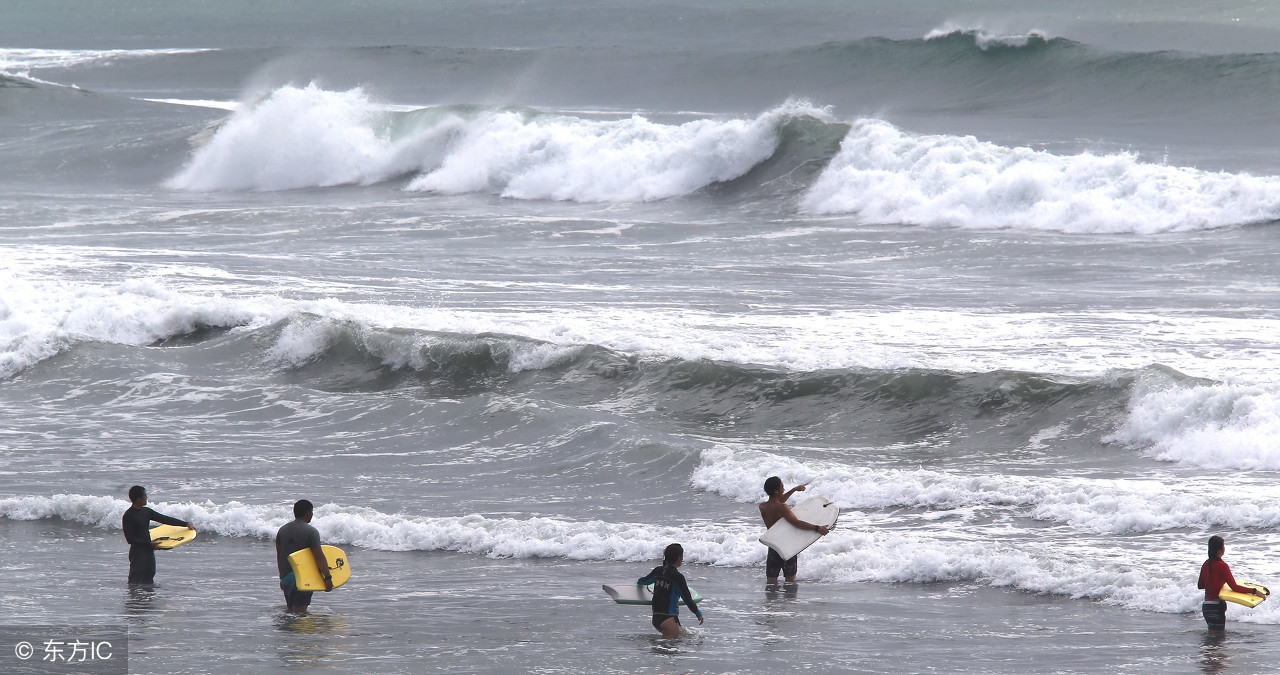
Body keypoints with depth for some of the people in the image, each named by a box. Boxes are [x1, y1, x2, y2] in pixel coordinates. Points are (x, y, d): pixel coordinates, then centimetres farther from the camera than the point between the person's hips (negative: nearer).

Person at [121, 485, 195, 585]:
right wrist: (148, 543, -19)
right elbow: (130, 539, -15)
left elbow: (164, 519, 14)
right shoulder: (128, 516, -12)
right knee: (135, 581, -10)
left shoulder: (146, 511, 10)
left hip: (149, 551, 8)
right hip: (137, 552, -8)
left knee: (149, 581, 9)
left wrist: (186, 524, 13)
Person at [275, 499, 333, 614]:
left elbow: (279, 556, 14)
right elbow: (319, 557, -16)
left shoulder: (282, 530, 8)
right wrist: (327, 578, -15)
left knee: (291, 611, 17)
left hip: (285, 577, 6)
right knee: (300, 612, -6)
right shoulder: (311, 531, -11)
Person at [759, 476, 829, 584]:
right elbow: (796, 523, -33)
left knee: (771, 583, 7)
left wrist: (794, 490, 30)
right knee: (791, 579, 10)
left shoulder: (762, 507, 2)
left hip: (773, 549, 5)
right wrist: (817, 528, -36)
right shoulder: (782, 508, -20)